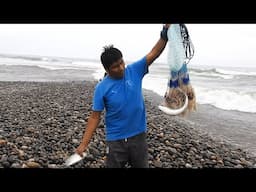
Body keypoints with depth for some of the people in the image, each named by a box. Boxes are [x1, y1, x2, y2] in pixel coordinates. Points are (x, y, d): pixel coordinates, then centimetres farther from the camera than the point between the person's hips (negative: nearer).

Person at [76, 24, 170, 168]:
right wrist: (84, 144, -14)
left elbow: (154, 53, -12)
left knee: (141, 166, 21)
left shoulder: (135, 71, -7)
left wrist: (165, 33, -27)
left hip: (138, 135, 3)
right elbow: (95, 117, -10)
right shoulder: (102, 88, -13)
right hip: (116, 140, -2)